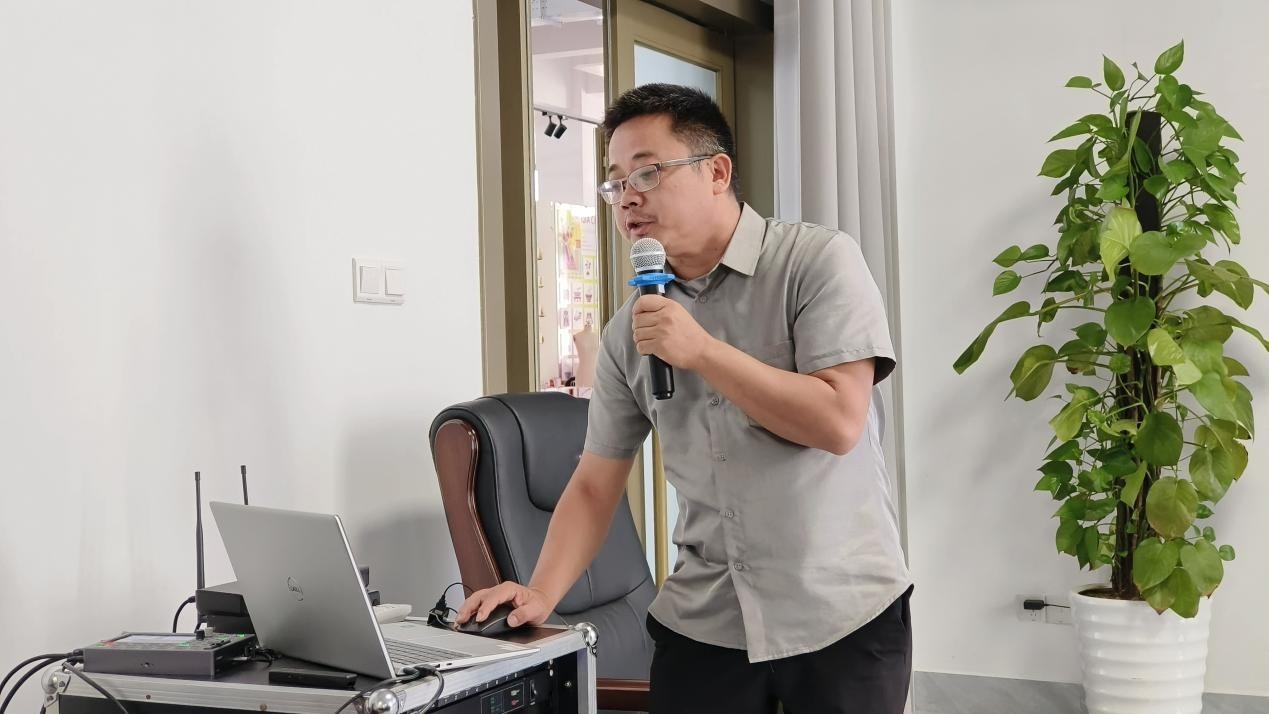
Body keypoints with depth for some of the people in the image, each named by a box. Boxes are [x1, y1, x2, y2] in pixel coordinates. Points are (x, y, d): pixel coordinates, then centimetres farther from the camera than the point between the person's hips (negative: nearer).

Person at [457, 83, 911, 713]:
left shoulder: (818, 260, -8)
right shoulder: (629, 331, 5)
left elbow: (838, 422, -17)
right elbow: (594, 485, 7)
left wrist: (702, 351, -18)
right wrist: (541, 594, -7)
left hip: (841, 614, -3)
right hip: (703, 621, 3)